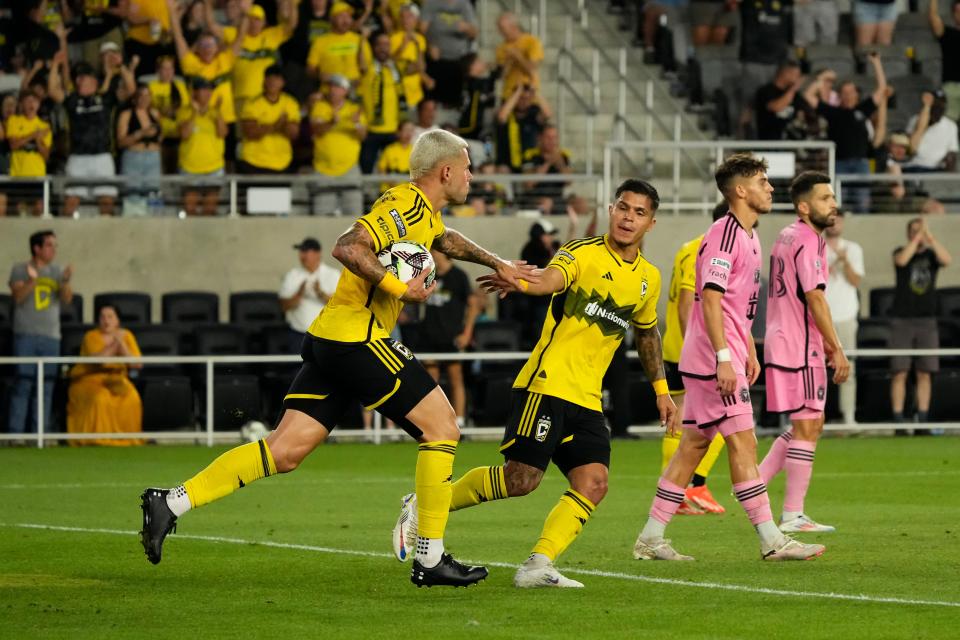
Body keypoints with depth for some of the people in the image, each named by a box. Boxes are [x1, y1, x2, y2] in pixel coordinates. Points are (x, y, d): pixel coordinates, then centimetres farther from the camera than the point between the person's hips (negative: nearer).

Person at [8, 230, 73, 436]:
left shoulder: (57, 271, 13)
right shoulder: (20, 269, 5)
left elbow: (67, 299, 2)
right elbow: (18, 296, -7)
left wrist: (65, 282, -16)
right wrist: (32, 281, -23)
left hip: (51, 336, 4)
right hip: (26, 334, -4)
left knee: (46, 386, 2)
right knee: (23, 383, -9)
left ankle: (38, 434, 6)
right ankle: (15, 433, -9)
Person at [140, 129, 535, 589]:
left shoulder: (423, 212, 21)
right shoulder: (406, 205, -11)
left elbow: (446, 239, 44)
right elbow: (348, 247, -23)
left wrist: (496, 264, 42)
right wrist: (399, 289, -21)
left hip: (328, 341, 10)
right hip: (358, 337, -10)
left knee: (285, 451, 2)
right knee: (442, 428, -2)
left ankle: (172, 502, -5)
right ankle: (430, 559, 0)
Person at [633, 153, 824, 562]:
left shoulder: (746, 236, 17)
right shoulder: (724, 234, -14)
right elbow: (710, 297, -21)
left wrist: (749, 350, 25)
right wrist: (723, 357, -26)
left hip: (720, 359, 10)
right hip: (715, 358, -10)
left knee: (694, 444, 10)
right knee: (742, 441, -9)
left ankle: (651, 539, 12)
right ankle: (771, 540, -9)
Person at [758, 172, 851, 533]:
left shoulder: (787, 236, 17)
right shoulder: (807, 240, -14)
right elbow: (815, 299, -19)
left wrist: (825, 343, 23)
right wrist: (837, 350, -18)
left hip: (783, 341, 10)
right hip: (799, 345, -10)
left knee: (809, 424, 16)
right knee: (807, 425, -5)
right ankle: (793, 515, -4)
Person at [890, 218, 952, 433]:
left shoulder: (932, 254, 6)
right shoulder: (900, 251, 3)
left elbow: (946, 260, -16)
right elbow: (901, 260, -21)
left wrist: (930, 237, -22)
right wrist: (917, 237, -21)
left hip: (927, 321, 2)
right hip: (902, 320, -2)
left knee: (924, 373, 1)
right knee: (900, 373, -4)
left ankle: (922, 421, 5)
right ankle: (898, 422, -3)